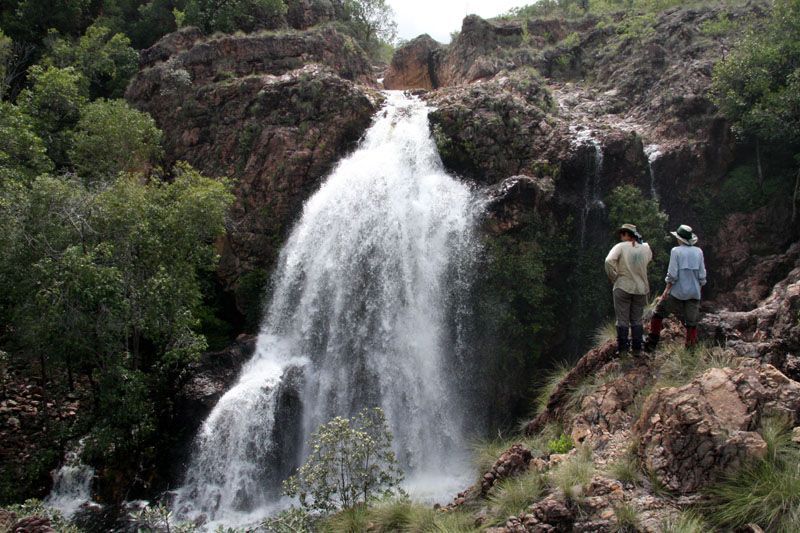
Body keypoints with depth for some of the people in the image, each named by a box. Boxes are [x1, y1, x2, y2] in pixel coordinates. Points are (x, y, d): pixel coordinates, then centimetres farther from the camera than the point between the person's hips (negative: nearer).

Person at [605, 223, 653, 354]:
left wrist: (613, 277, -9)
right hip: (640, 289, 3)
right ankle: (637, 347, 15)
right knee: (637, 319, 13)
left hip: (623, 288, -3)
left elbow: (609, 261, -22)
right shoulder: (645, 248, 3)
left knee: (622, 319, 4)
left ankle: (622, 348, 4)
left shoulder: (621, 247, -9)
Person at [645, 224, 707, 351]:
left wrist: (667, 290, -4)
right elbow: (702, 275, 5)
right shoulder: (698, 252, 3)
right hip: (694, 293, 4)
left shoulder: (676, 251, -9)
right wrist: (699, 288, 18)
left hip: (677, 292, -4)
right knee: (692, 323, 9)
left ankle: (651, 344, 9)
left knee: (659, 314, 10)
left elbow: (672, 275, -12)